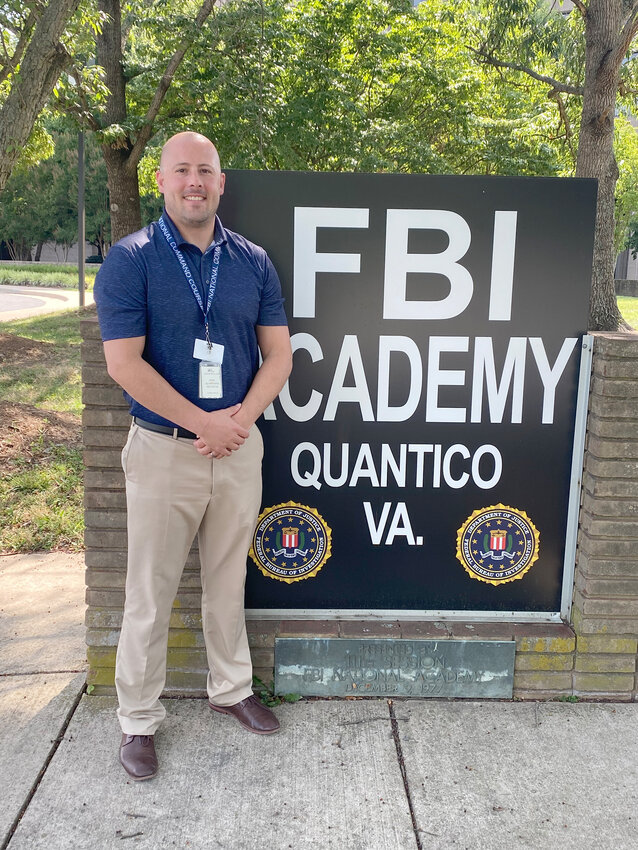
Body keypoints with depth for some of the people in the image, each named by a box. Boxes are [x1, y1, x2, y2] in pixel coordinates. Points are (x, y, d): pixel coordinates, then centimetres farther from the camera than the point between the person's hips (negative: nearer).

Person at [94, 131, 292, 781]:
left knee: (228, 580, 17)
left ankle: (231, 687, 38)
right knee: (150, 593, 6)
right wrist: (203, 423, -16)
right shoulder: (130, 259, -6)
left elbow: (278, 354, 4)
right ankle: (137, 720, 25)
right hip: (163, 450, -3)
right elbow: (123, 363, -13)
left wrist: (240, 419, -12)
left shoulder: (253, 261, 5)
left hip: (239, 446, 3)